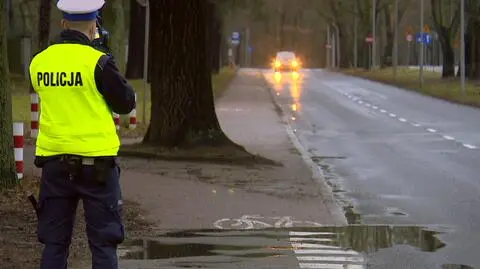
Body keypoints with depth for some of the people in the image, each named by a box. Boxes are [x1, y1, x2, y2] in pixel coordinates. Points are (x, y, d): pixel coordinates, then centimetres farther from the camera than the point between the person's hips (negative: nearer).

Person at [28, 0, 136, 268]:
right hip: (96, 162, -4)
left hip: (54, 161, 4)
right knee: (103, 242, 3)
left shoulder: (39, 62, 3)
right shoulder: (98, 62, -11)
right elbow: (126, 103, -4)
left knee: (55, 241, 9)